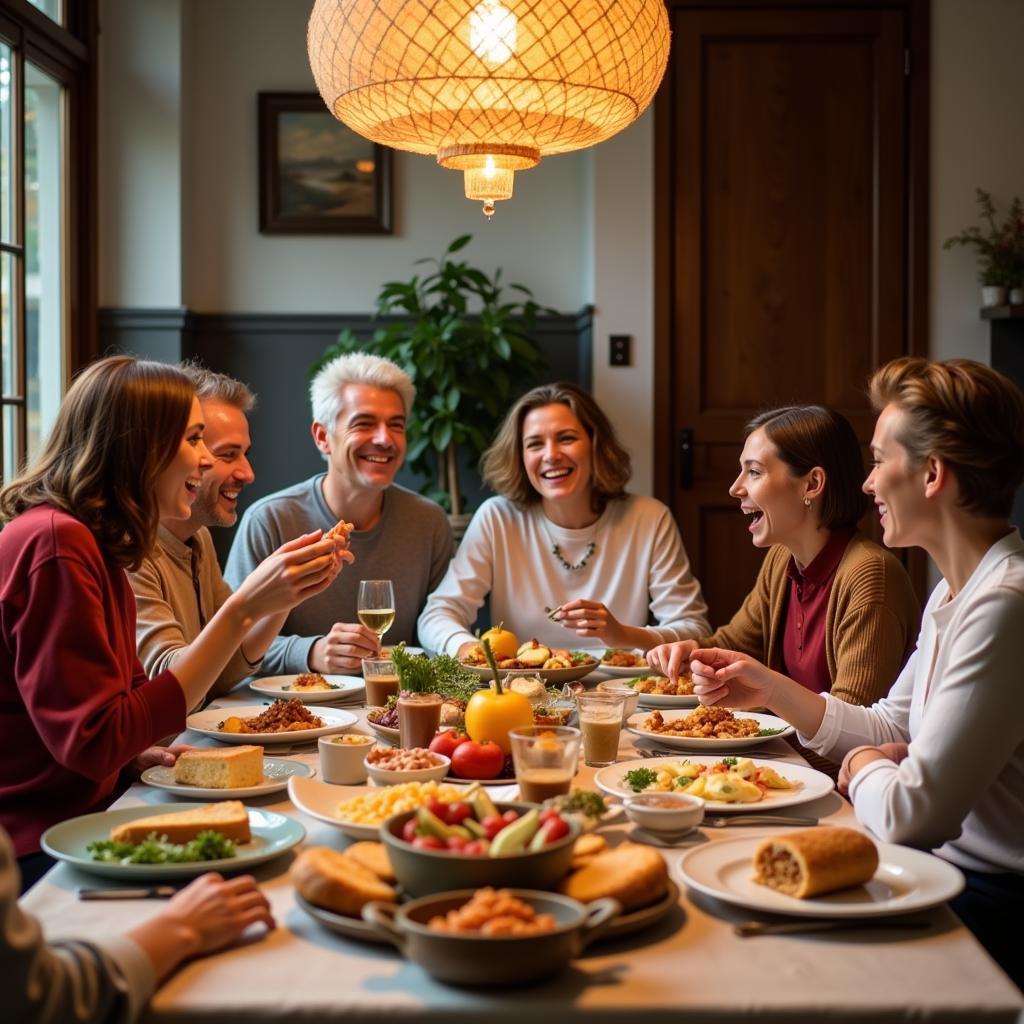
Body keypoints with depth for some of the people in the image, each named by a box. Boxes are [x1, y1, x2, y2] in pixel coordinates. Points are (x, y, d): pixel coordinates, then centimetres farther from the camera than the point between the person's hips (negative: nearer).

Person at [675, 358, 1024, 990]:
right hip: (941, 864, 8)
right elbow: (891, 730, 15)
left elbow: (909, 812, -28)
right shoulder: (953, 594, 9)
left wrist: (863, 766, -6)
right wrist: (771, 690, 5)